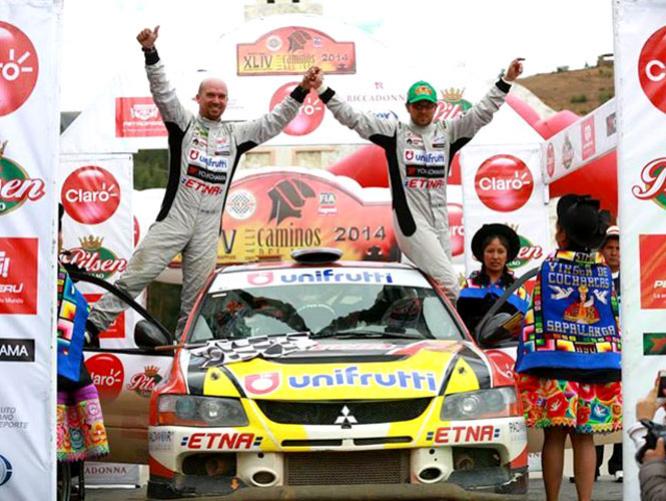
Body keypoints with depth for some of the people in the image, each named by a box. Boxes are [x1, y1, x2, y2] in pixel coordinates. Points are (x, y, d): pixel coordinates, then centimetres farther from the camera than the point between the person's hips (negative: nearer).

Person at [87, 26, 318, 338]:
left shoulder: (235, 135, 16)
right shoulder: (184, 123, 6)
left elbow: (273, 123, 15)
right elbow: (163, 92, -7)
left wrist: (300, 93, 5)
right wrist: (150, 53, -21)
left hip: (209, 227, 4)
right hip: (174, 217, -4)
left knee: (198, 291, 6)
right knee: (137, 274, -9)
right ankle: (95, 322, -5)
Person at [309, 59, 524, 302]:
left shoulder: (448, 132, 11)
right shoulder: (395, 132, 2)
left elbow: (482, 113, 7)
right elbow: (352, 117, -1)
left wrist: (506, 80, -2)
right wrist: (323, 90, -8)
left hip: (440, 223, 5)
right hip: (411, 221, -5)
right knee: (448, 286, -16)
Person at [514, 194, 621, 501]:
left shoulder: (548, 268, -4)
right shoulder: (604, 272, 7)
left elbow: (532, 318, -4)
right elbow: (615, 321, 10)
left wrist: (524, 361, 1)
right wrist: (615, 367, 17)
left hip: (555, 363, -3)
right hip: (598, 363, 3)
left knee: (554, 436, 2)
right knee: (584, 438, 6)